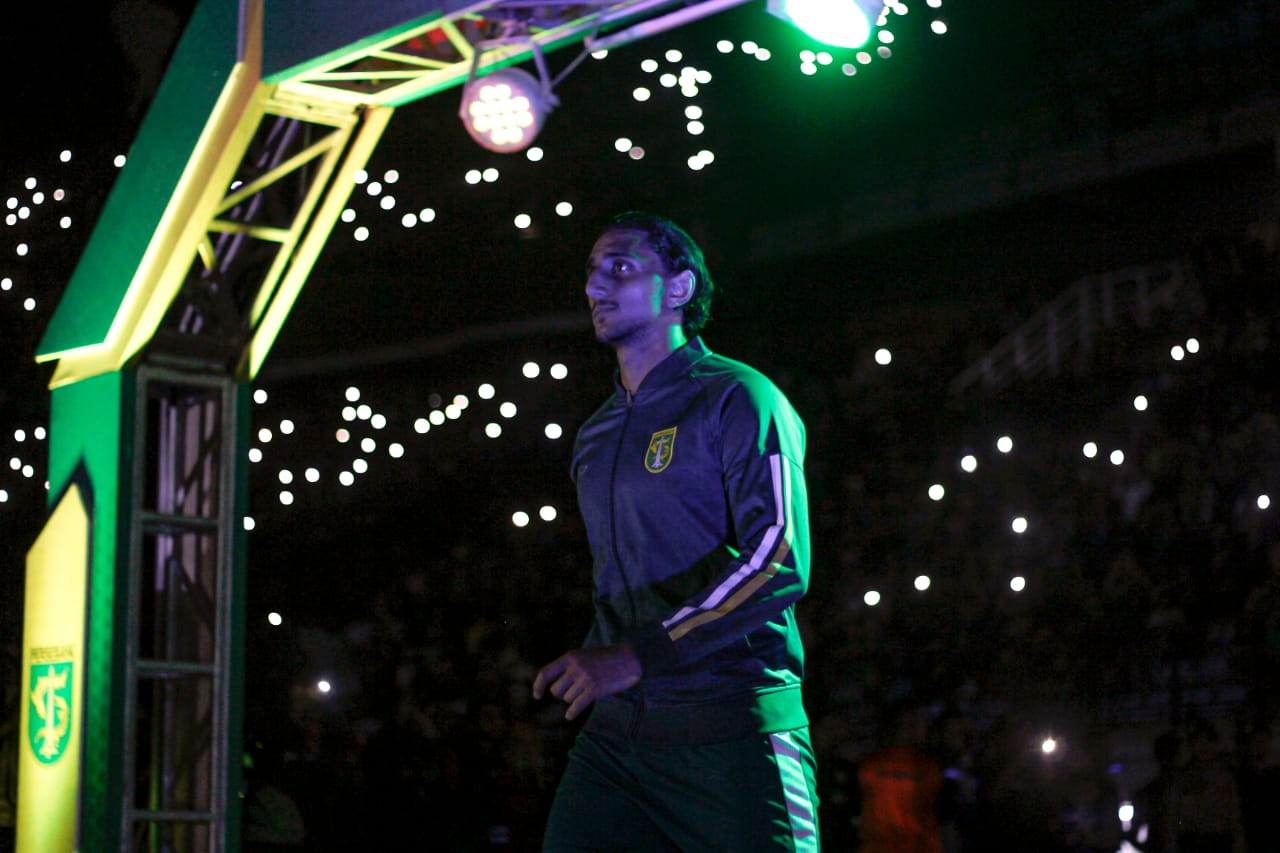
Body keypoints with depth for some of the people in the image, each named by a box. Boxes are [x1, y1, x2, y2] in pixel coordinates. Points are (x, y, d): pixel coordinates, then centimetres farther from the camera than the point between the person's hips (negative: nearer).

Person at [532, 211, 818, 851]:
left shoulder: (735, 398, -3)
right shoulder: (595, 437, 21)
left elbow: (779, 561, -15)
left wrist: (637, 656, -18)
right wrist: (589, 665, 12)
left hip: (732, 726, -6)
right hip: (616, 729, 6)